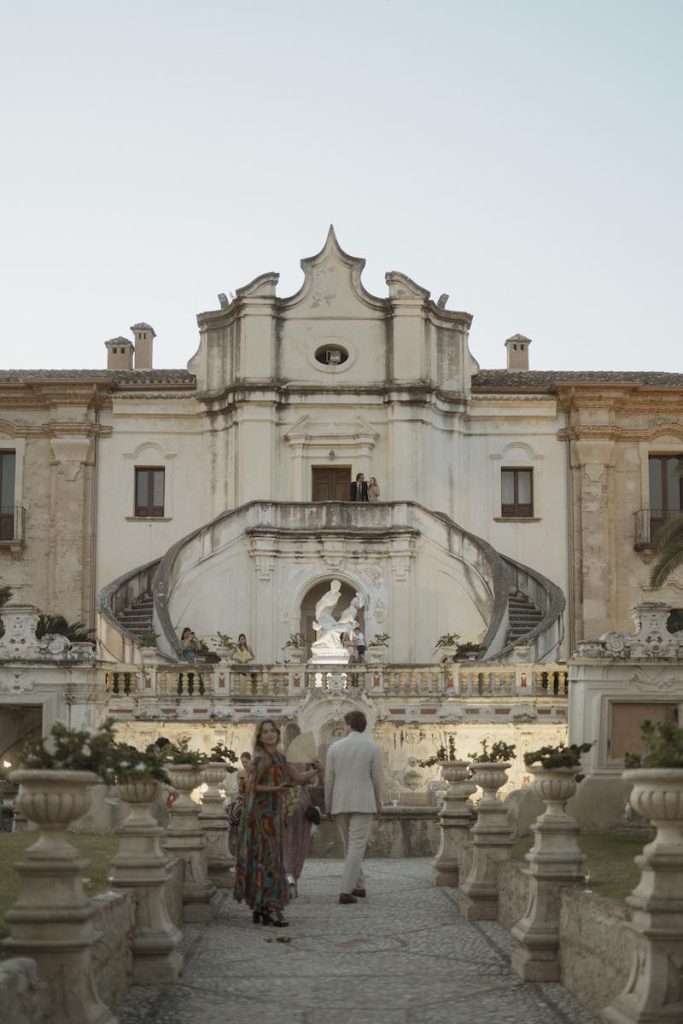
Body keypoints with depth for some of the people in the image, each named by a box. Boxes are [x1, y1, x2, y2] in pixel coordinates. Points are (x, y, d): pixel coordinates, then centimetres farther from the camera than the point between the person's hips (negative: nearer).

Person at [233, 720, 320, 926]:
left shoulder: (279, 758, 14)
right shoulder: (260, 758, -11)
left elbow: (299, 777, 11)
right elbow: (251, 785, -17)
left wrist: (314, 771, -7)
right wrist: (275, 788, -26)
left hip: (273, 814, 9)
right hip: (261, 813, -9)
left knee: (265, 857, 9)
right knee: (266, 857, -11)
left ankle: (259, 907, 13)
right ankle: (269, 908, -12)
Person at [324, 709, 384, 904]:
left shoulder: (335, 747, 2)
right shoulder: (373, 747, -4)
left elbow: (329, 779, 4)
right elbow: (378, 778, -2)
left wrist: (328, 806, 13)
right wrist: (378, 802, 11)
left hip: (340, 803, 3)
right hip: (363, 803, -3)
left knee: (350, 845, 17)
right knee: (357, 846, -4)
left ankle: (358, 886, 23)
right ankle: (346, 891, -13)